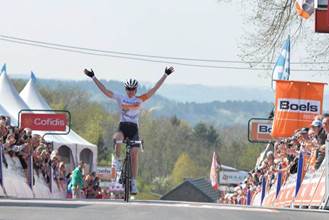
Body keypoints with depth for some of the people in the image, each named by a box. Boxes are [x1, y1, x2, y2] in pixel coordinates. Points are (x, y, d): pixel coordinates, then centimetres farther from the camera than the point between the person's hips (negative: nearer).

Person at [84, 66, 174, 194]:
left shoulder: (140, 100, 8)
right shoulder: (120, 99, 7)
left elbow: (154, 89, 6)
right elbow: (105, 90, 3)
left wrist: (165, 75, 2)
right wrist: (93, 77, -2)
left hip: (134, 129, 1)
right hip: (122, 127, -1)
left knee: (134, 155, -6)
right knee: (117, 138, -37)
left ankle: (133, 182, -1)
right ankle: (117, 160, -17)